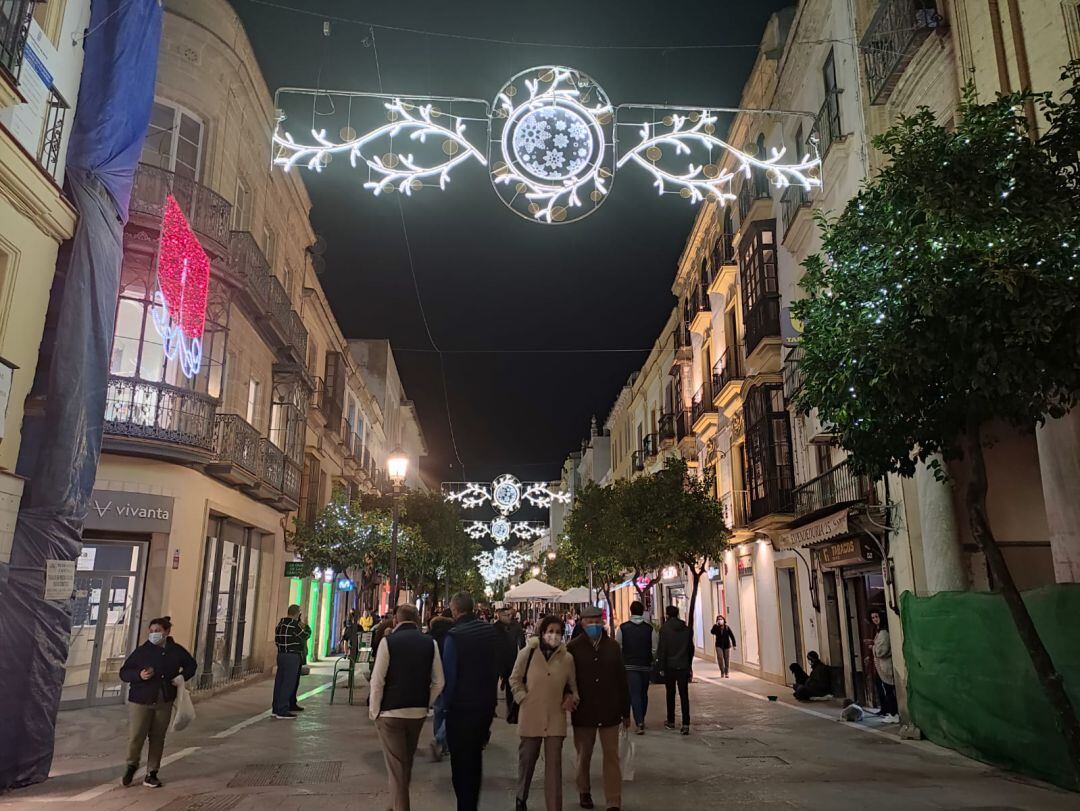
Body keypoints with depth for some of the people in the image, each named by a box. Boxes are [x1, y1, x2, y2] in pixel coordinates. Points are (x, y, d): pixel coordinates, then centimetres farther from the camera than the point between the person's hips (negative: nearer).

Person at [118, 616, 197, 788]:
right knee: (135, 736, -7)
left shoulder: (176, 650, 2)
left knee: (157, 738, 7)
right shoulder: (142, 650, -6)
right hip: (140, 701, -2)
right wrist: (139, 675, -20)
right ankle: (132, 765, 24)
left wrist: (181, 677, 1)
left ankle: (151, 774, 20)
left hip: (164, 702, 2)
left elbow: (191, 665, 18)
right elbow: (123, 672, -2)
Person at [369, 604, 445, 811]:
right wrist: (426, 704, 11)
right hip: (419, 712, 4)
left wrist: (374, 710, 1)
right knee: (407, 762, 23)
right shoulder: (430, 643, 0)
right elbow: (438, 682, 0)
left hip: (390, 712, -4)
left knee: (396, 765, 4)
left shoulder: (388, 641, -10)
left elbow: (377, 681, -11)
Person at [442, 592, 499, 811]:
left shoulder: (453, 636, -20)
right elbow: (496, 667, 7)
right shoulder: (491, 631, -2)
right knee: (475, 756, 23)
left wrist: (447, 702, -3)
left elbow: (449, 675, -17)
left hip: (461, 705, -6)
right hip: (487, 702, 6)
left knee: (461, 761, 9)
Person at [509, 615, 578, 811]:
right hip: (530, 716, 0)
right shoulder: (528, 652, -6)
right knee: (527, 759, 16)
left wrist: (571, 697, -6)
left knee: (554, 764, 0)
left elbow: (572, 685, 13)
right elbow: (515, 679, 3)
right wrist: (523, 698, -7)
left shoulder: (567, 658, -1)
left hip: (556, 718, 1)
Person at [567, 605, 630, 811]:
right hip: (583, 712, -1)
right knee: (584, 755, 15)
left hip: (609, 712, 1)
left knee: (612, 756, 1)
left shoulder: (612, 647, 1)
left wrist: (625, 711, 6)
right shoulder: (573, 648, -6)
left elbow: (622, 681, 5)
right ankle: (584, 792, 35)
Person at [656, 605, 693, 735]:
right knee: (684, 695, 1)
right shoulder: (686, 628, 5)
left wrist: (662, 667, -4)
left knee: (670, 695, 11)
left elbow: (662, 649, -9)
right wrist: (689, 665, 17)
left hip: (670, 666, -2)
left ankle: (671, 722, 19)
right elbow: (691, 648, 9)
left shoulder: (665, 628, -7)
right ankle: (686, 724, -7)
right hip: (683, 666, 2)